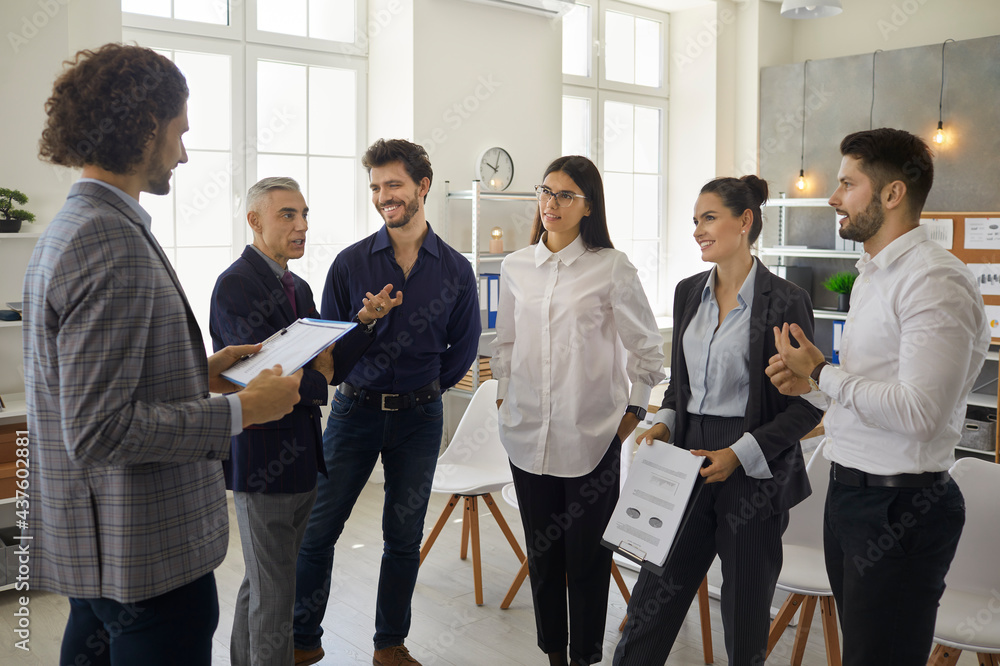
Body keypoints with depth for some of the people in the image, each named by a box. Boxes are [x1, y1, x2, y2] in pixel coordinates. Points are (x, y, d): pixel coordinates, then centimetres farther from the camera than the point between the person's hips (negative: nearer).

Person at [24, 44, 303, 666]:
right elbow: (98, 433, -25)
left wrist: (201, 371, 13)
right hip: (145, 552, -10)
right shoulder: (114, 242, -21)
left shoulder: (68, 228, 12)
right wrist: (241, 411, -19)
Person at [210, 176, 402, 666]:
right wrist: (317, 382, -3)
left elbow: (332, 367, 8)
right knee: (274, 597, 2)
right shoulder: (235, 285, -14)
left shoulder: (298, 287, 13)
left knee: (262, 584, 21)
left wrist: (366, 320, -5)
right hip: (263, 458, -9)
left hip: (299, 458, 9)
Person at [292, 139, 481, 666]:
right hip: (355, 409, 0)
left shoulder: (455, 270, 0)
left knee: (404, 537, 10)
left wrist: (427, 386, 5)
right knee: (317, 529, 2)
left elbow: (463, 348, 8)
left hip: (419, 416, 1)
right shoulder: (351, 262, -2)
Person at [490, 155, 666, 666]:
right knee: (541, 552, 13)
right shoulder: (516, 268, 7)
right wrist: (504, 398, 13)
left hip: (590, 436, -4)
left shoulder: (611, 268, -5)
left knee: (587, 555, 5)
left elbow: (647, 347, 2)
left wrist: (633, 412, 1)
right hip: (528, 433, 4)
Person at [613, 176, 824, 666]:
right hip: (690, 463, 5)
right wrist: (665, 423, -1)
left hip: (753, 477, -5)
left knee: (745, 615, 11)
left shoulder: (785, 301, -10)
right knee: (652, 602, 8)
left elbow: (808, 405, -9)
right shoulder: (688, 292, 8)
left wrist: (740, 452, -16)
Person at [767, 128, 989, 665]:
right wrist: (810, 385, 3)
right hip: (850, 493, 10)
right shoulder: (872, 274, 14)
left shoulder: (935, 281, -18)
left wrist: (821, 373, -17)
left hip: (900, 510, -10)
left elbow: (918, 410, -26)